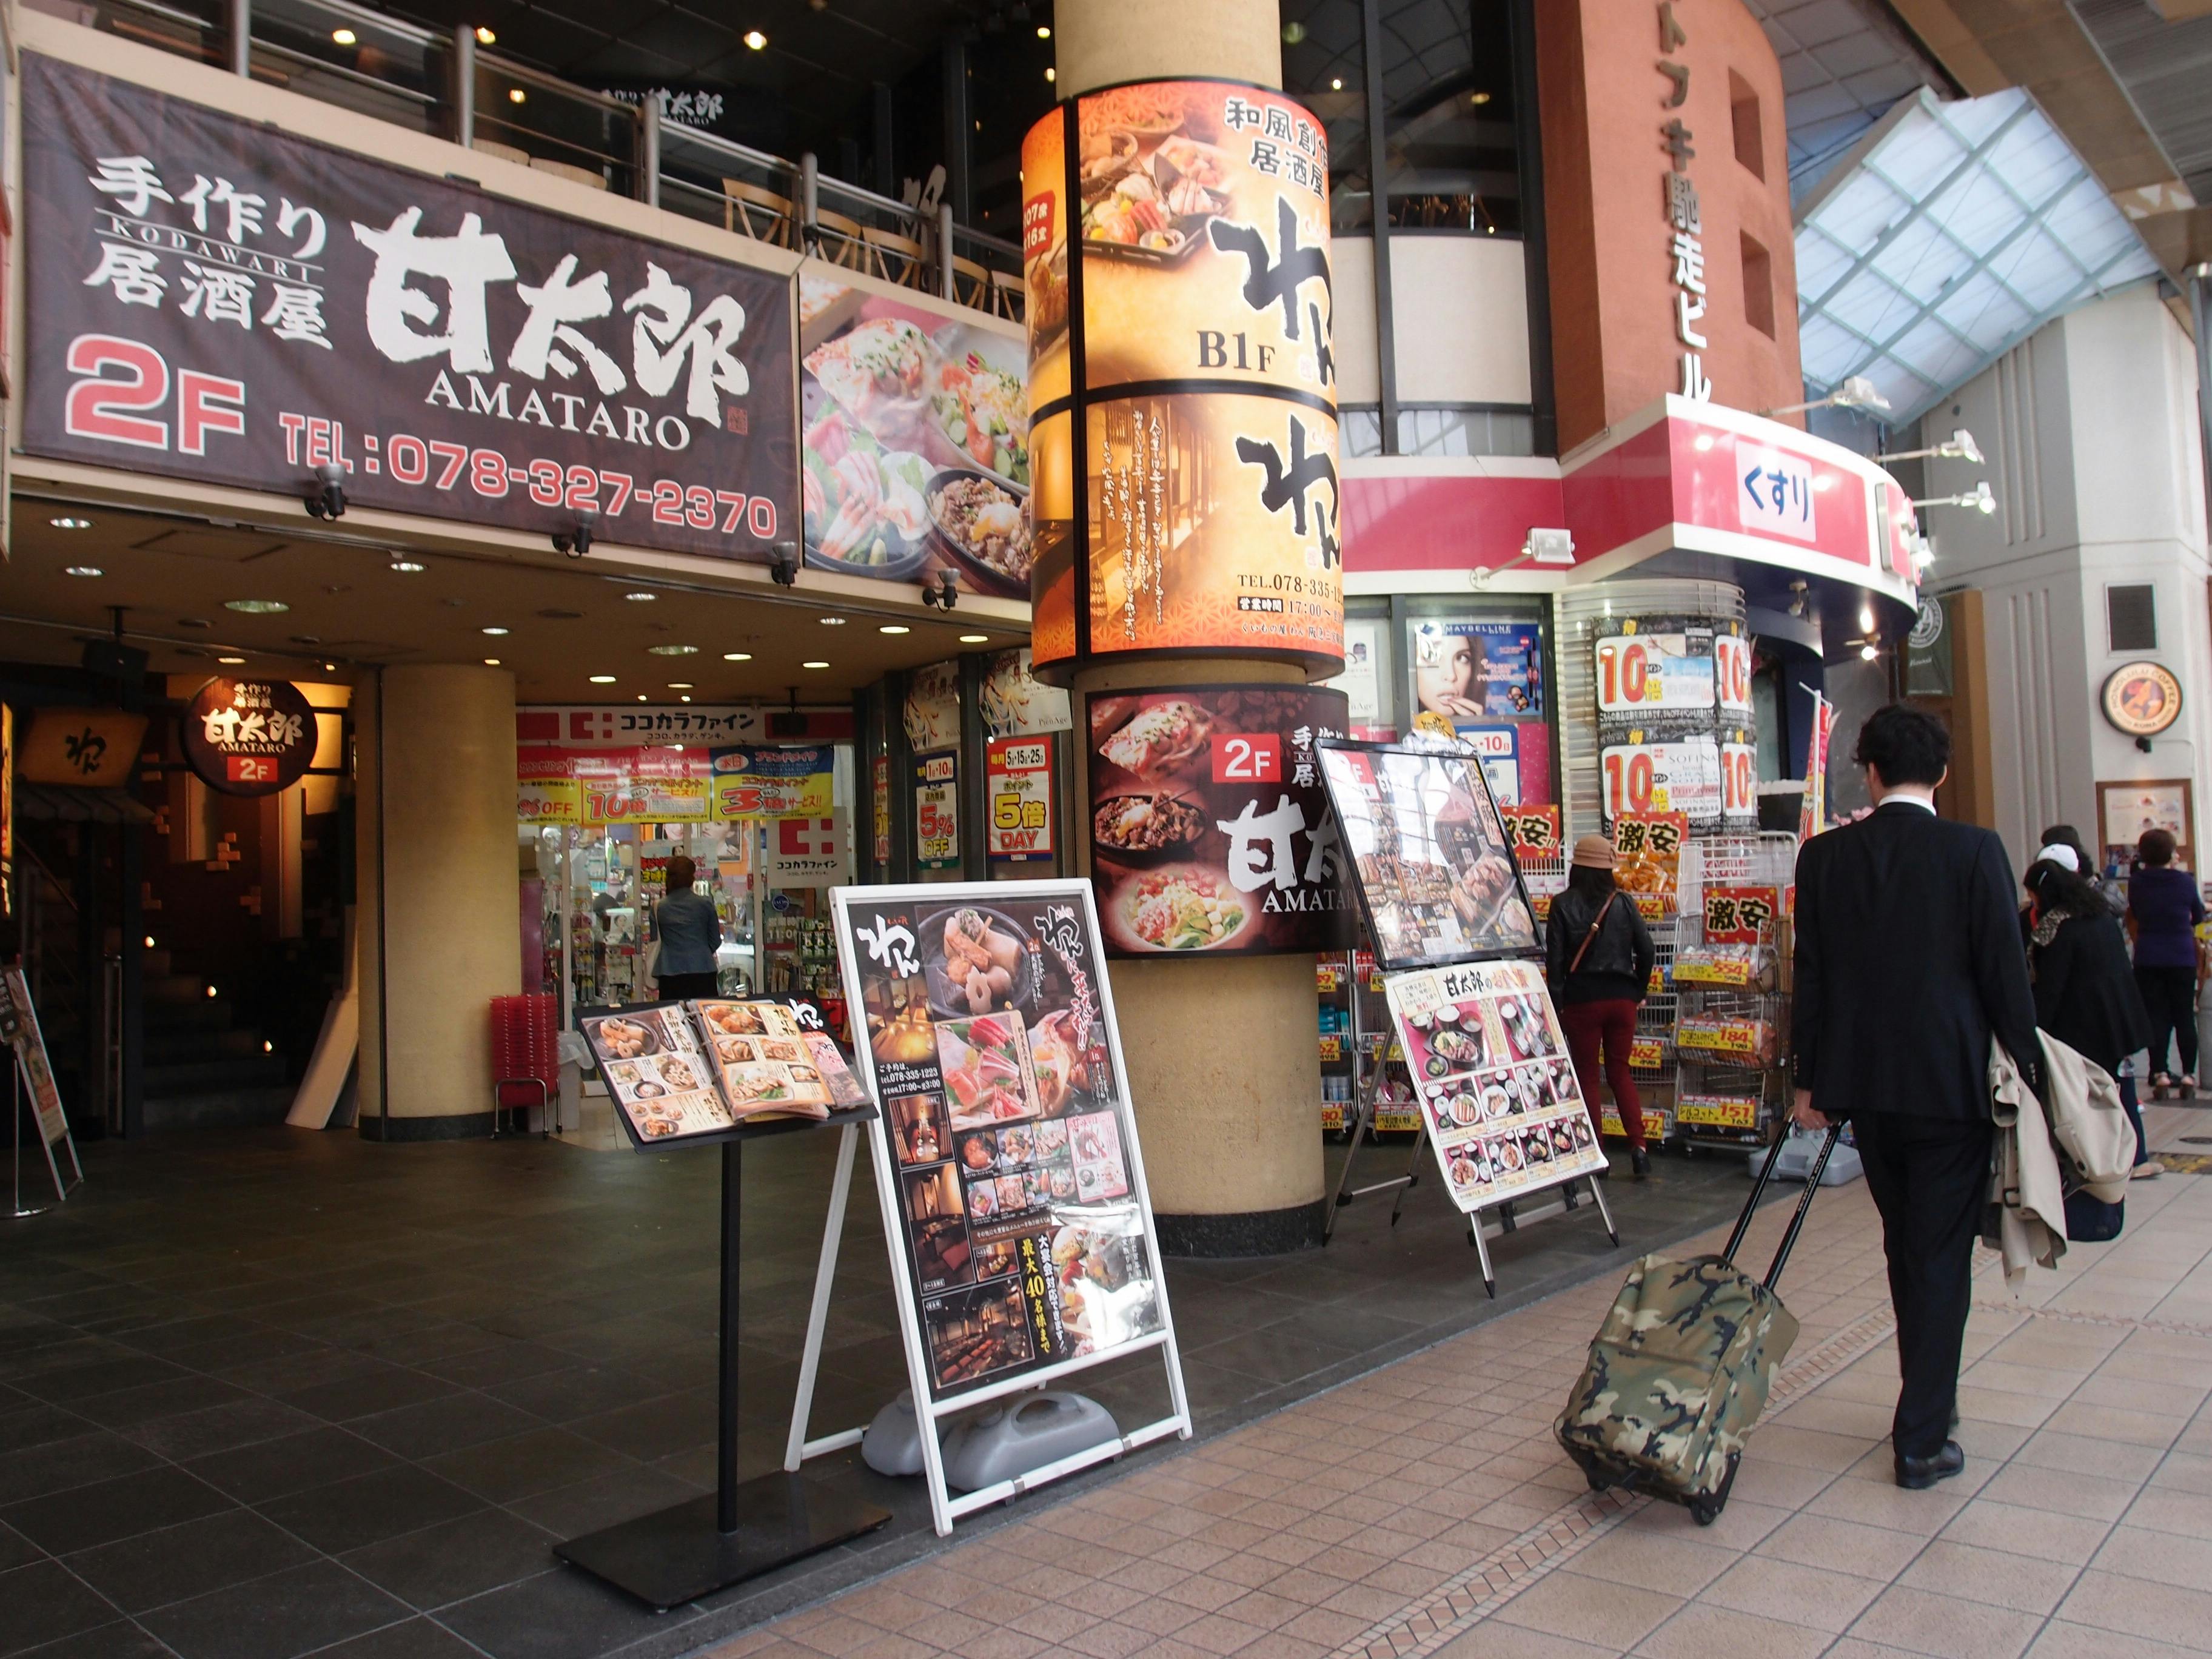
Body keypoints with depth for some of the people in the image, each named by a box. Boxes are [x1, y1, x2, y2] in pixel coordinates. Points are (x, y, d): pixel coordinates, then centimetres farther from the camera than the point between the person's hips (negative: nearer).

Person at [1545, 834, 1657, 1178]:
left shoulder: (1563, 905, -7)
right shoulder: (1623, 903, 0)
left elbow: (1555, 958, -9)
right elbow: (1647, 951, -1)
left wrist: (1555, 1004, -2)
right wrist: (1638, 990, 12)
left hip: (1582, 1000, -2)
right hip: (1621, 997, 2)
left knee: (1586, 1075, 8)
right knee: (1620, 1069, 14)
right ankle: (1638, 1145, 1)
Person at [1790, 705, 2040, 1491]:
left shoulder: (1824, 856, -2)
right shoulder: (1974, 851, -10)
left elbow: (1810, 976, 1)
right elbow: (2005, 973, -8)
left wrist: (1806, 1081, 8)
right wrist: (2028, 1072, 3)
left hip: (1865, 1085, 3)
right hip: (1950, 1084, -3)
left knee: (1906, 1248, 20)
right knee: (1942, 1256, 5)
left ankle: (1928, 1402, 35)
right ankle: (1921, 1439, 8)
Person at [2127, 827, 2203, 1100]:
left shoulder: (2136, 882, -4)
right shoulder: (2185, 881, -7)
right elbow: (2199, 916, 9)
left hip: (2147, 961, 1)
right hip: (2182, 958, -1)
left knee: (2156, 1017, 4)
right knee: (2184, 1016, 8)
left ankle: (2159, 1074, -1)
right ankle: (2188, 1074, 9)